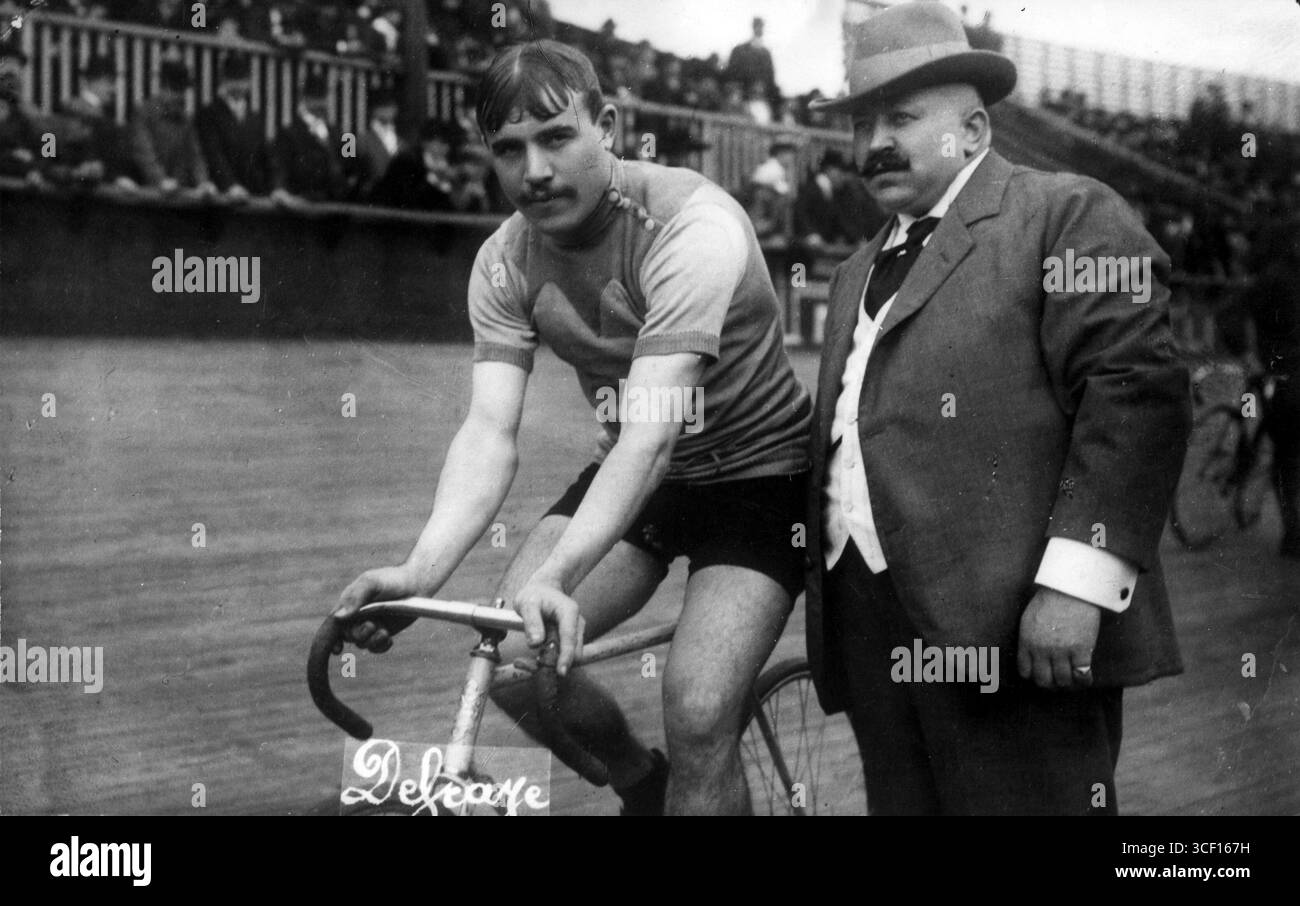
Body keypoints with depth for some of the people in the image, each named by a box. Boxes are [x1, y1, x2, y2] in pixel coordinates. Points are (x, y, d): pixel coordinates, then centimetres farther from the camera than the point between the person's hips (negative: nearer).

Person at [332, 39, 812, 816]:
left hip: (754, 470, -5)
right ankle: (641, 781, 18)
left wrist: (555, 577, -49)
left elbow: (653, 428, -37)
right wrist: (419, 572, -37)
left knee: (698, 718, -20)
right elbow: (489, 432, -19)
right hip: (632, 473, 5)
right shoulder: (507, 263, -10)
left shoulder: (692, 226, -28)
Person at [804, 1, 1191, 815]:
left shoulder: (1067, 215, 0)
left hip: (1019, 625, -7)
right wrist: (829, 611, 17)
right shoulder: (859, 273, 25)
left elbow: (1138, 391, -11)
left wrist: (1075, 582, -18)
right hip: (873, 633, 7)